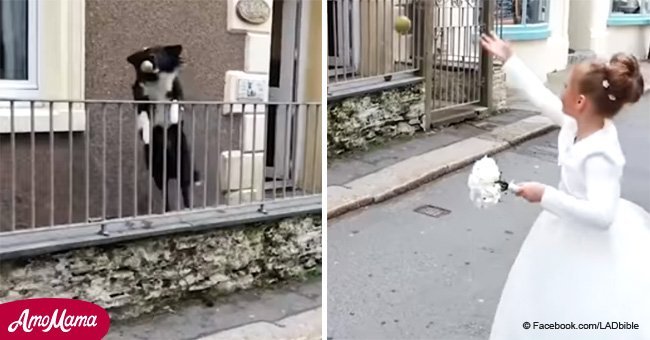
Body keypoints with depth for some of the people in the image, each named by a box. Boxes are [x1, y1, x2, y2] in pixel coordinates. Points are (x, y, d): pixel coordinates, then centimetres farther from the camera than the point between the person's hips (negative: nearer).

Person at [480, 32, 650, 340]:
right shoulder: (576, 125, -8)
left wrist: (546, 196, -34)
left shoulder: (600, 154, -31)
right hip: (571, 233, 9)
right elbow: (542, 98, 6)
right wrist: (509, 60, 12)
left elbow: (602, 214, -37)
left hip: (594, 245, -9)